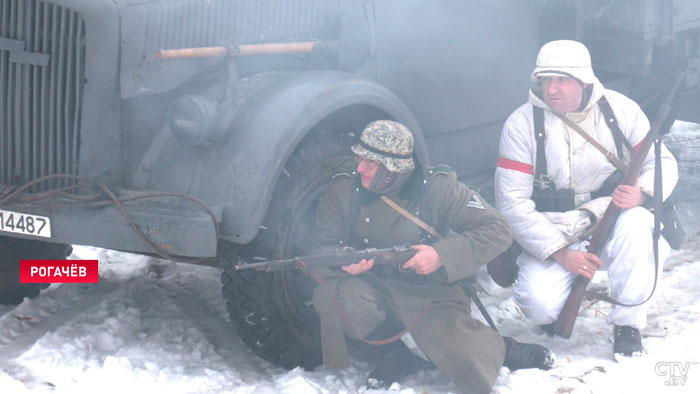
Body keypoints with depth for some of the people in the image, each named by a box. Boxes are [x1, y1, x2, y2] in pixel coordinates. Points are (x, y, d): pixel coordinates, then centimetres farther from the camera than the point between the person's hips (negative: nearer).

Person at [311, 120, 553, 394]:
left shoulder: (438, 187, -10)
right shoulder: (343, 189, -5)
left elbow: (497, 231, -10)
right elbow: (323, 246, -1)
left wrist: (443, 255, -25)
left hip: (428, 292, -2)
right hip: (373, 291, 3)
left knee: (468, 365, -26)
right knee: (330, 293, -30)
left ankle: (501, 350, 14)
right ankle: (390, 354, -2)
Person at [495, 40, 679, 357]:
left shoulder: (619, 109, -4)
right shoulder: (521, 124, -9)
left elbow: (663, 163, 2)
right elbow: (512, 203, -12)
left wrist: (642, 193, -23)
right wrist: (559, 253, -22)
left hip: (611, 223, 2)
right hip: (551, 235, -1)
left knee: (638, 224, -33)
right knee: (539, 303, -27)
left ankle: (628, 325, -12)